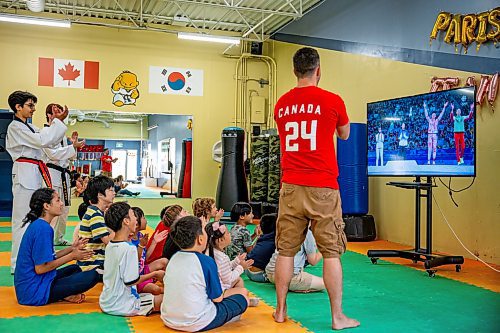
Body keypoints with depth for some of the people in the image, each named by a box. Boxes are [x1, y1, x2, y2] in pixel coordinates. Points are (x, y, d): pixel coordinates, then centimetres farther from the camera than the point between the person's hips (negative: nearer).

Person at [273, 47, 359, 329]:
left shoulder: (282, 104, 6)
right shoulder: (332, 100, -4)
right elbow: (345, 135, 14)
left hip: (290, 187, 4)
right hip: (323, 188, -3)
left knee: (286, 250, 11)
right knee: (332, 252, 5)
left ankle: (281, 310, 20)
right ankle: (338, 317, 12)